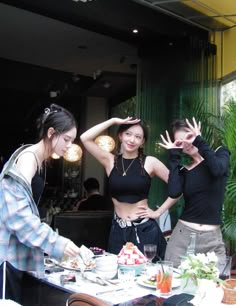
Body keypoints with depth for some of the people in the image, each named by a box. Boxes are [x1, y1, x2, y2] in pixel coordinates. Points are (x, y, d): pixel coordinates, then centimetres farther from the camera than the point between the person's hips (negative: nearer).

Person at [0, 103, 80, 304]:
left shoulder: (40, 160, 11)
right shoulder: (28, 158, -16)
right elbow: (17, 212, -25)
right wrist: (55, 242, -25)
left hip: (18, 248, 9)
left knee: (16, 300, 12)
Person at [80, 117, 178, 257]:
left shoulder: (150, 162, -6)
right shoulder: (111, 161, 1)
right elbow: (85, 138, -9)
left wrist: (159, 212, -5)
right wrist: (114, 121, -8)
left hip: (144, 229, -2)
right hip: (118, 230, 2)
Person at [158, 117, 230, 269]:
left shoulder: (220, 153, 3)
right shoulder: (183, 169, 6)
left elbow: (218, 170, -21)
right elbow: (174, 193, -15)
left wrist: (200, 142, -13)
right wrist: (175, 156, -6)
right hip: (183, 235, 1)